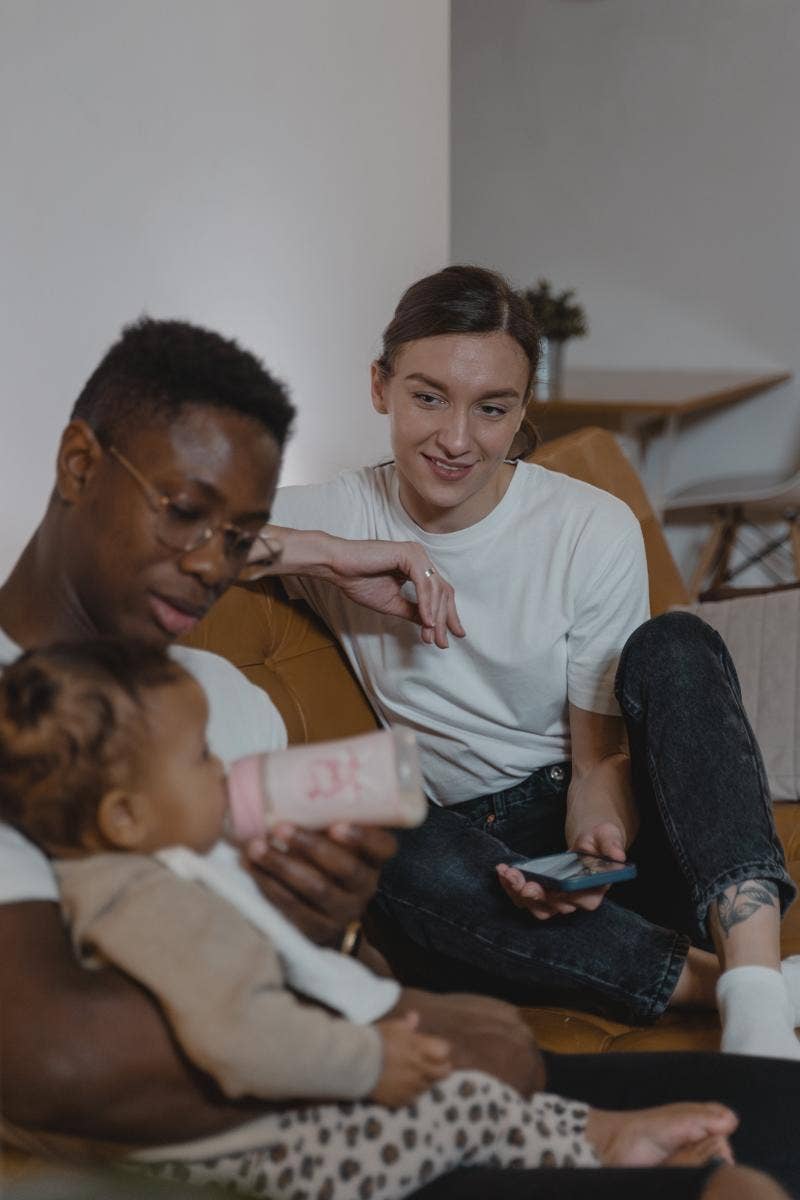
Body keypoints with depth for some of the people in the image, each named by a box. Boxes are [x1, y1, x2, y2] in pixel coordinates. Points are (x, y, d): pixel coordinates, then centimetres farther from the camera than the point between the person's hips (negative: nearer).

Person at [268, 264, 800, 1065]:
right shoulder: (340, 517, -2)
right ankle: (711, 978, -29)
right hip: (477, 846, 0)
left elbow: (601, 753, -5)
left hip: (610, 829, 0)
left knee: (673, 646, -27)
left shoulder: (593, 531, -7)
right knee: (399, 854, -35)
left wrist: (599, 843, -27)